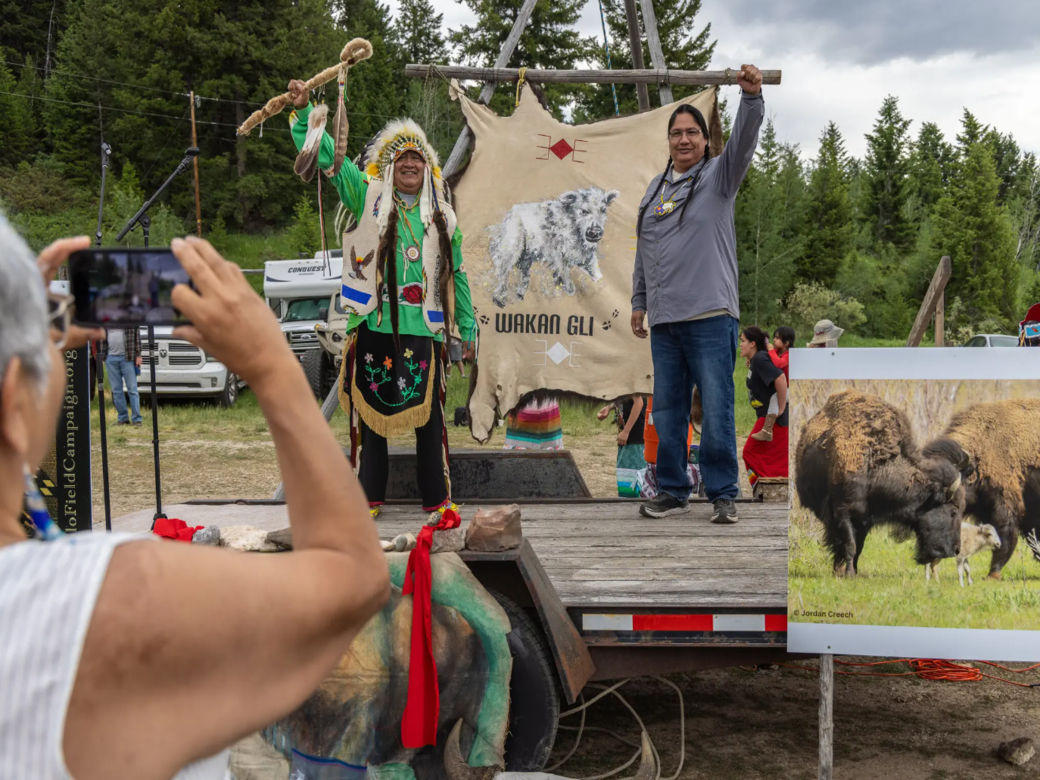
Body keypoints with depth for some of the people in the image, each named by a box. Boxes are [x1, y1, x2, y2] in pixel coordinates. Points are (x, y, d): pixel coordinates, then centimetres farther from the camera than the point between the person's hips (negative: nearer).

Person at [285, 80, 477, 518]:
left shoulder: (442, 217, 15)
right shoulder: (367, 196, 9)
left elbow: (456, 276, 19)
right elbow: (325, 155, 4)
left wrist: (468, 329, 18)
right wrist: (303, 109, -8)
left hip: (424, 329, 1)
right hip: (373, 325, -1)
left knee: (429, 416, 1)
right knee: (371, 411, 4)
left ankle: (436, 498, 11)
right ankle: (368, 496, 15)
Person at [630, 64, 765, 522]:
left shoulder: (718, 175, 5)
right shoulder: (655, 188, 19)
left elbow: (744, 141, -14)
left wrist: (751, 97, -29)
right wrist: (639, 301, 21)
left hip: (711, 316, -5)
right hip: (664, 320, 5)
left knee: (716, 410, -6)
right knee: (667, 411, 9)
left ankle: (723, 494, 3)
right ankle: (672, 491, 19)